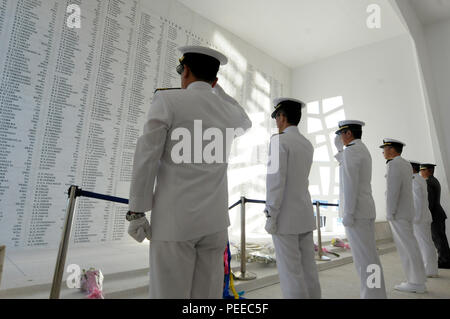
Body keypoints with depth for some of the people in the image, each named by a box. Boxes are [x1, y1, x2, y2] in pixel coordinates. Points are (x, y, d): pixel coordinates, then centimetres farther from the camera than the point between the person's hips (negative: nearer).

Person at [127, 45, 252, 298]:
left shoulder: (167, 100, -2)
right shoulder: (228, 110, 11)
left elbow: (147, 158, -7)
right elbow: (245, 122, 36)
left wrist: (137, 212, -1)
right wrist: (216, 88, 38)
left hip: (174, 220, -4)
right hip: (214, 221, 5)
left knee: (169, 292, 3)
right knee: (208, 294, 11)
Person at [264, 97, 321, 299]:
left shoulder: (279, 140, -12)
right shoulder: (307, 145, 13)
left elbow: (276, 180, -19)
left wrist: (270, 216, -15)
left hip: (285, 217, -8)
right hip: (305, 215, 8)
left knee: (290, 271, 1)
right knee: (308, 268, 13)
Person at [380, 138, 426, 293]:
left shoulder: (394, 165, -15)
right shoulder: (406, 165, 16)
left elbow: (393, 190, -21)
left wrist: (390, 213, -19)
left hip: (398, 212, -9)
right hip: (405, 211, 9)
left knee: (407, 246, -4)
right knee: (408, 245, 12)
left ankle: (416, 283, 3)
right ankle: (417, 281, 17)